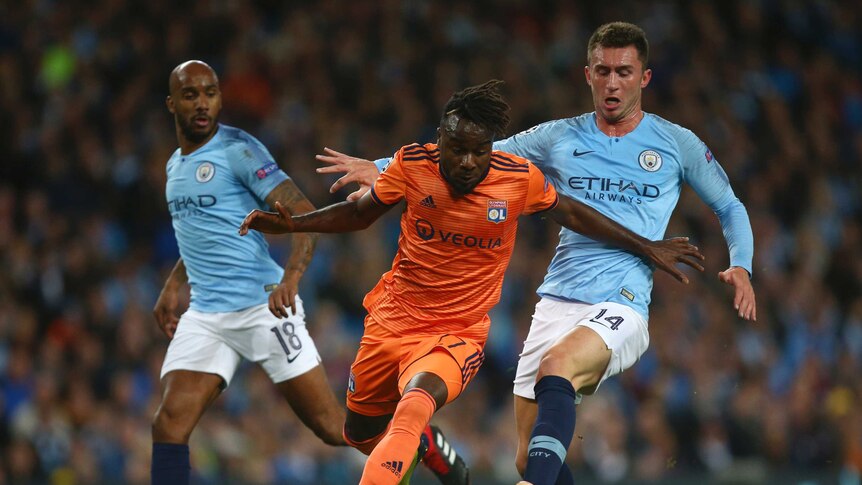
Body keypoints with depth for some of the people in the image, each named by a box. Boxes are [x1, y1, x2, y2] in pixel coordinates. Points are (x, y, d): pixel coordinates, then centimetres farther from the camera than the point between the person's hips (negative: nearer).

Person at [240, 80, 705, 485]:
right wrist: (291, 224, -6)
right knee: (360, 433, 19)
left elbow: (571, 214, 6)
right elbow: (359, 213, 6)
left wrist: (648, 248, 11)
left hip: (457, 336, -3)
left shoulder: (519, 179, -13)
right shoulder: (412, 164, -11)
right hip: (392, 319, 3)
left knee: (414, 404, -35)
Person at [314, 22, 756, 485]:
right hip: (557, 303, 4)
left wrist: (741, 266, 0)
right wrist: (381, 168, 5)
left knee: (557, 365, -36)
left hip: (621, 308, -4)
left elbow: (730, 208, 19)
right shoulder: (559, 138, 12)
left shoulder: (676, 144, 7)